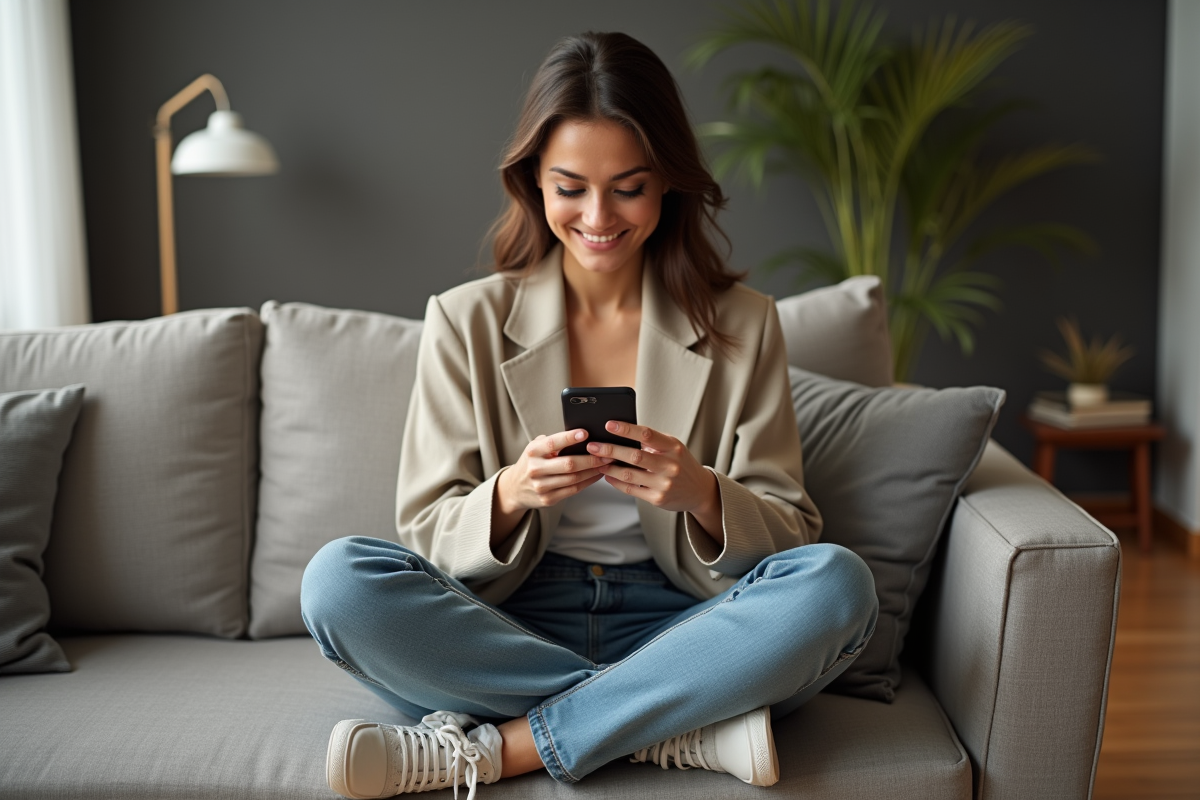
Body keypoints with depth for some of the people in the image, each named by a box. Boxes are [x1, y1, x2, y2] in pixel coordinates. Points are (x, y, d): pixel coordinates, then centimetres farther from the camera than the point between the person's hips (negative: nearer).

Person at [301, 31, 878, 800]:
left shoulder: (740, 324, 4)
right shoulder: (469, 321, 4)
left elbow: (789, 540, 1)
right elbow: (428, 536, 0)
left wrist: (702, 496, -21)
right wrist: (509, 496, -23)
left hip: (672, 628, 0)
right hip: (508, 626, 1)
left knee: (838, 581, -29)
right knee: (339, 580, -27)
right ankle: (684, 728, -21)